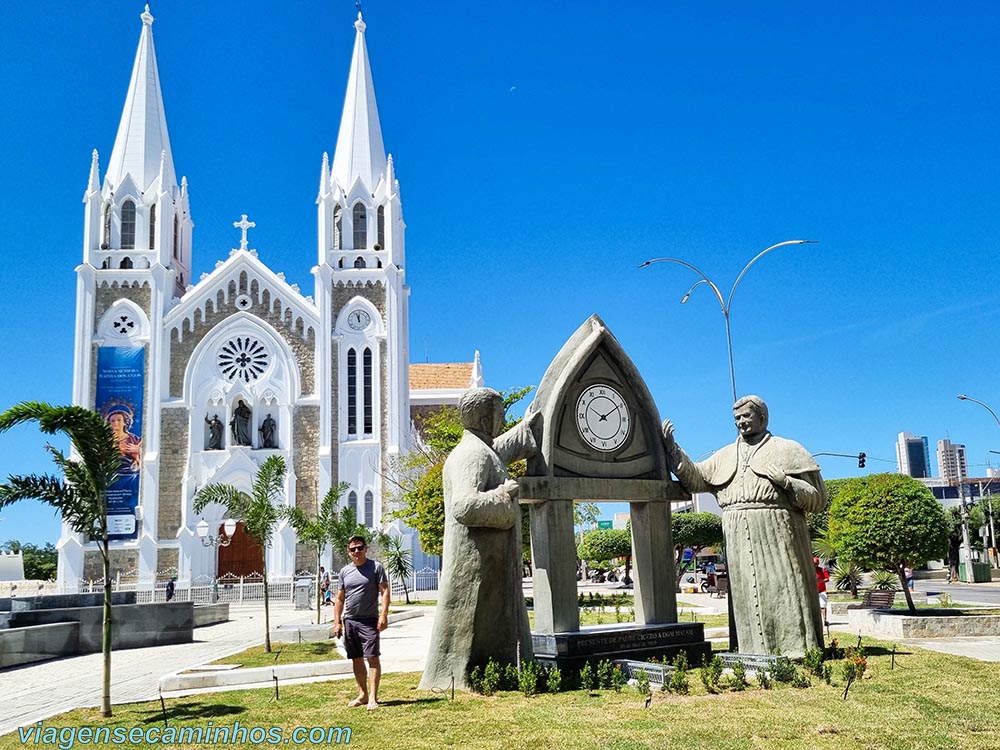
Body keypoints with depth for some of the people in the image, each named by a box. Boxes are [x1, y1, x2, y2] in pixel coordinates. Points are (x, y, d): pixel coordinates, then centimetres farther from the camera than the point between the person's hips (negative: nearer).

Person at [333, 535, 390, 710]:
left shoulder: (376, 567, -2)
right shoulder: (344, 571, 11)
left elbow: (385, 591, -6)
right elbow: (339, 599, 13)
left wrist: (384, 615, -15)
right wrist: (337, 622, 7)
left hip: (369, 620, -5)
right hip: (349, 621, 5)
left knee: (372, 657, -8)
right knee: (356, 659, 11)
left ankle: (373, 697, -7)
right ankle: (362, 695, 21)